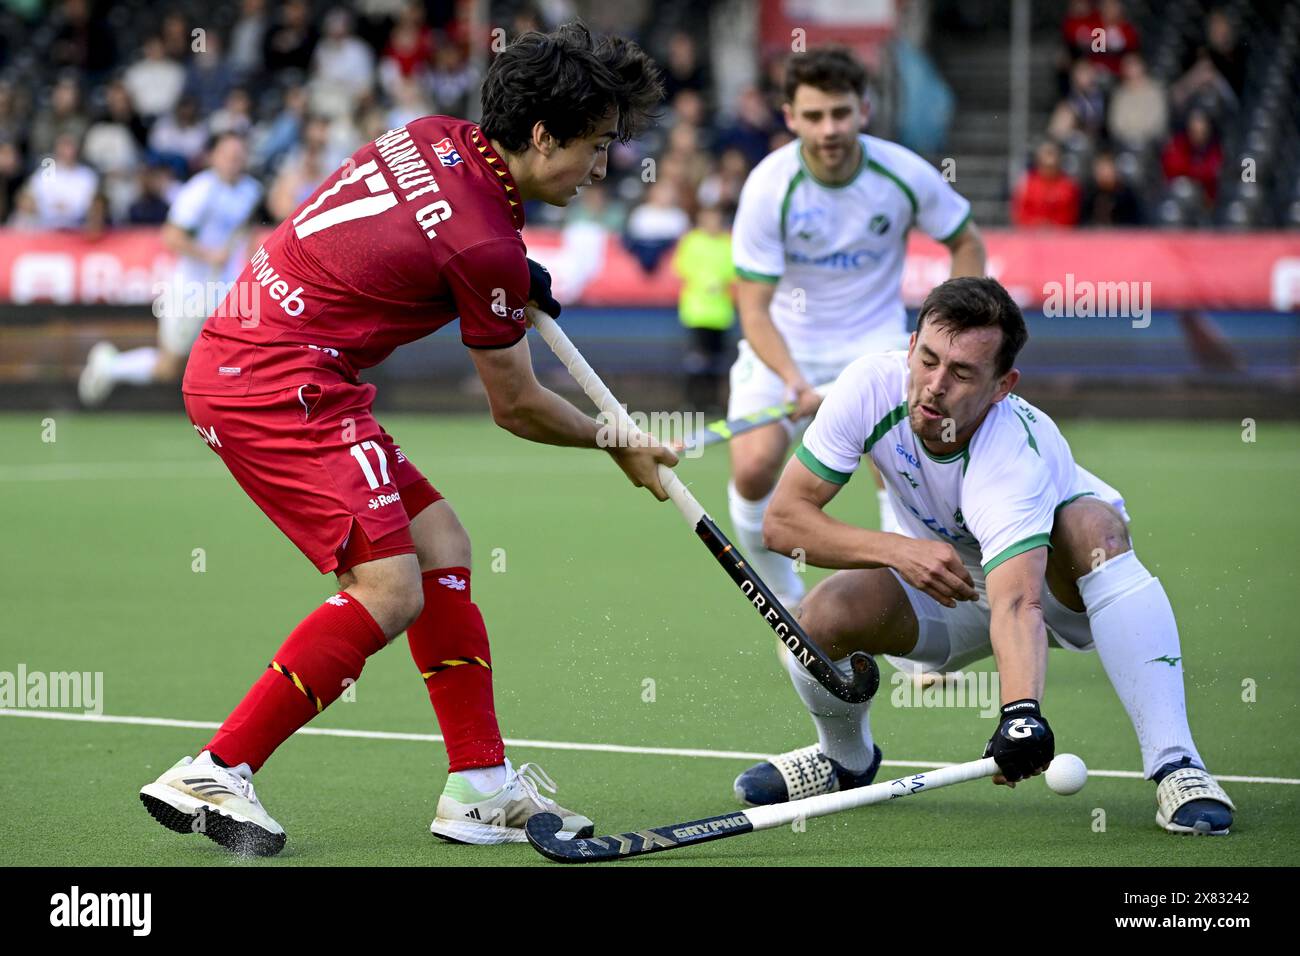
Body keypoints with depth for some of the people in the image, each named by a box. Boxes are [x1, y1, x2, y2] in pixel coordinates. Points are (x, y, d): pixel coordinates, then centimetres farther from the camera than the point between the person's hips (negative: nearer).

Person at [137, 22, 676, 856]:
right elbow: (518, 408, -2)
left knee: (441, 546, 10)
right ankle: (213, 775, -10)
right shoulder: (487, 248, -16)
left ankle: (481, 786, 13)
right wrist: (618, 446, 15)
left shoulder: (435, 137, 6)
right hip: (280, 383, -10)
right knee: (389, 592, -14)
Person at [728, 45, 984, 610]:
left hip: (874, 339, 0)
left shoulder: (905, 175, -14)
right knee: (753, 468, -19)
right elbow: (754, 308, -19)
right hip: (784, 343, 0)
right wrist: (793, 379, -35)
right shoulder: (769, 188, -19)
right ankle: (789, 606, 6)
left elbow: (966, 242, 5)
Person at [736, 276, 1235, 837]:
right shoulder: (871, 388, -26)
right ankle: (846, 759, 10)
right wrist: (899, 550, -34)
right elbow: (783, 519, -20)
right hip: (944, 581, 3)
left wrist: (1022, 712, -70)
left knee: (1094, 524, -37)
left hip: (1056, 578, -3)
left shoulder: (1016, 457, -38)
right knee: (821, 619, -25)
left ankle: (1175, 765, -37)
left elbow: (1018, 605, -51)